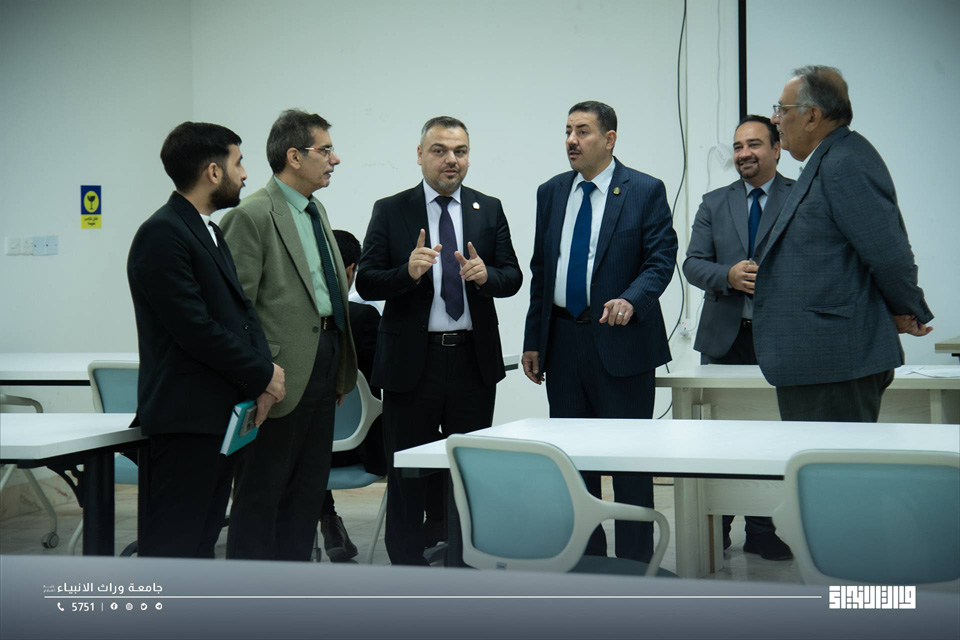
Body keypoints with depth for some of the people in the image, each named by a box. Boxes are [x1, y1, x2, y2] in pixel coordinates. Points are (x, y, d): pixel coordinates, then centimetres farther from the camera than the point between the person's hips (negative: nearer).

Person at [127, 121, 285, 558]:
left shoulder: (209, 231, 17)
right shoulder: (161, 235, -14)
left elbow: (241, 308, 16)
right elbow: (195, 328, -20)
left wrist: (263, 371, -2)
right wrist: (262, 375, -10)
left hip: (220, 413, 10)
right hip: (186, 418, -10)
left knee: (202, 537, 15)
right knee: (173, 543, -8)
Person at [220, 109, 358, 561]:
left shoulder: (316, 211, 15)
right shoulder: (252, 215, -13)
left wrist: (340, 369, 15)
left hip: (322, 366, 9)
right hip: (283, 374, -9)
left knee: (308, 488, 15)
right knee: (262, 489, 2)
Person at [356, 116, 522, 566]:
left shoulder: (489, 210, 8)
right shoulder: (390, 211, 1)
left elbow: (512, 278, 4)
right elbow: (365, 283, -4)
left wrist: (486, 275, -18)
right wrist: (408, 271, -23)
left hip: (474, 359, 2)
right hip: (413, 360, -2)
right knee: (407, 473, 5)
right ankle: (407, 567, 16)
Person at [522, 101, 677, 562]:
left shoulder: (645, 191, -3)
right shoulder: (551, 193, 11)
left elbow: (661, 259, -8)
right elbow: (541, 269, 13)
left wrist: (631, 300, -27)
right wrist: (533, 340, 10)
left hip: (620, 340, -5)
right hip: (563, 341, 5)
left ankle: (634, 565, 9)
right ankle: (585, 558, 21)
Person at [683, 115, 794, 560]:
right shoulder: (714, 203, 12)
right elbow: (693, 264, 5)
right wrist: (728, 276, -14)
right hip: (724, 337, 3)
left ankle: (761, 532, 14)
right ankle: (716, 528, 17)